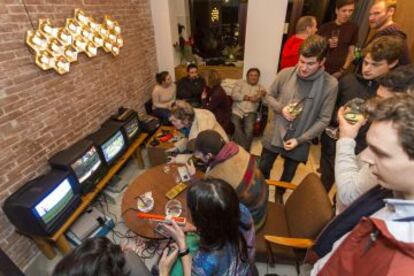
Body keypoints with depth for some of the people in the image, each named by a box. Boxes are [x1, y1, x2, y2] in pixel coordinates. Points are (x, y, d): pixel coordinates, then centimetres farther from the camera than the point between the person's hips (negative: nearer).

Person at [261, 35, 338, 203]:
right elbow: (269, 96, 2)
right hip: (274, 135, 1)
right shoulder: (285, 74, -12)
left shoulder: (330, 84, -16)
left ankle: (279, 195, 54)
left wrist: (300, 140, -18)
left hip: (299, 142, -1)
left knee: (288, 176, 23)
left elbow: (324, 119, -12)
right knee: (263, 169, 20)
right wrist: (281, 108, -18)